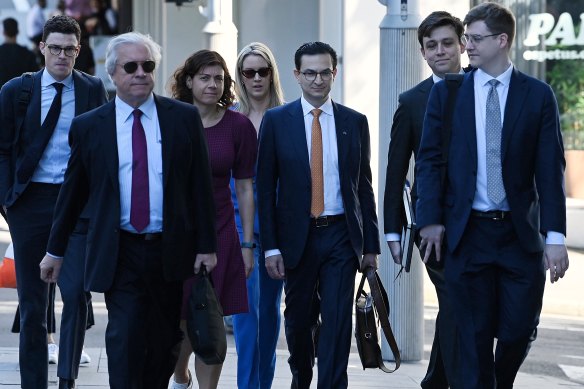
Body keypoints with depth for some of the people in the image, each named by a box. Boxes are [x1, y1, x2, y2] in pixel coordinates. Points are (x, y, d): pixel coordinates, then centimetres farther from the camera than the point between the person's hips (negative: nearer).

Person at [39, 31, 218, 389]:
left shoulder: (184, 118, 3)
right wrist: (56, 250, 13)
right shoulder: (88, 127, 3)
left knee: (165, 345, 8)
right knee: (124, 341, -10)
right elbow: (73, 192, 10)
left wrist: (207, 246, -1)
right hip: (119, 253, -1)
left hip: (171, 251, 1)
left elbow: (201, 185, 3)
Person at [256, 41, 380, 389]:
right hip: (297, 236, 0)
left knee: (338, 321, -7)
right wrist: (271, 246, -7)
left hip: (342, 236, 0)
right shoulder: (276, 121, 0)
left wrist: (371, 244, 4)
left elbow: (364, 187, 8)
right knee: (298, 320, 13)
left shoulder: (355, 122, 5)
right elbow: (265, 188, -1)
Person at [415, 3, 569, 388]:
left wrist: (555, 235, -9)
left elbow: (551, 168, -2)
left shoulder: (538, 95, 1)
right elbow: (430, 160, 4)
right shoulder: (446, 93, 4)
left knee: (519, 330, 2)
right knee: (475, 336, 2)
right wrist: (431, 219, -6)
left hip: (521, 233, 0)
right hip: (468, 232, 0)